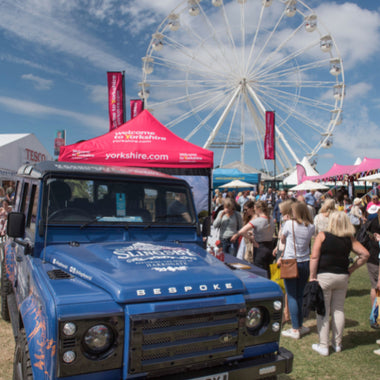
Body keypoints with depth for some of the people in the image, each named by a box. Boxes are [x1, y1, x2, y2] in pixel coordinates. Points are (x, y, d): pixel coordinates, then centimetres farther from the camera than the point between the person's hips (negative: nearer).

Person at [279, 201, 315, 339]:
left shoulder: (289, 223, -11)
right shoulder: (311, 227, 0)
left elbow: (282, 240, 3)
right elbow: (307, 242, 10)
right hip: (305, 263, 4)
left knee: (292, 297, 1)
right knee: (300, 295, 14)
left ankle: (295, 329, 3)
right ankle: (300, 325, 21)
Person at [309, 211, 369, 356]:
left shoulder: (322, 235, -8)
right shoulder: (349, 239, 2)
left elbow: (314, 257, -14)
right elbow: (365, 254, 1)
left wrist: (312, 276, -9)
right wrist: (351, 269, 7)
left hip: (324, 277, -3)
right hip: (342, 277, 4)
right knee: (338, 310, 14)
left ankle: (323, 346, 9)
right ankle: (337, 344, 24)